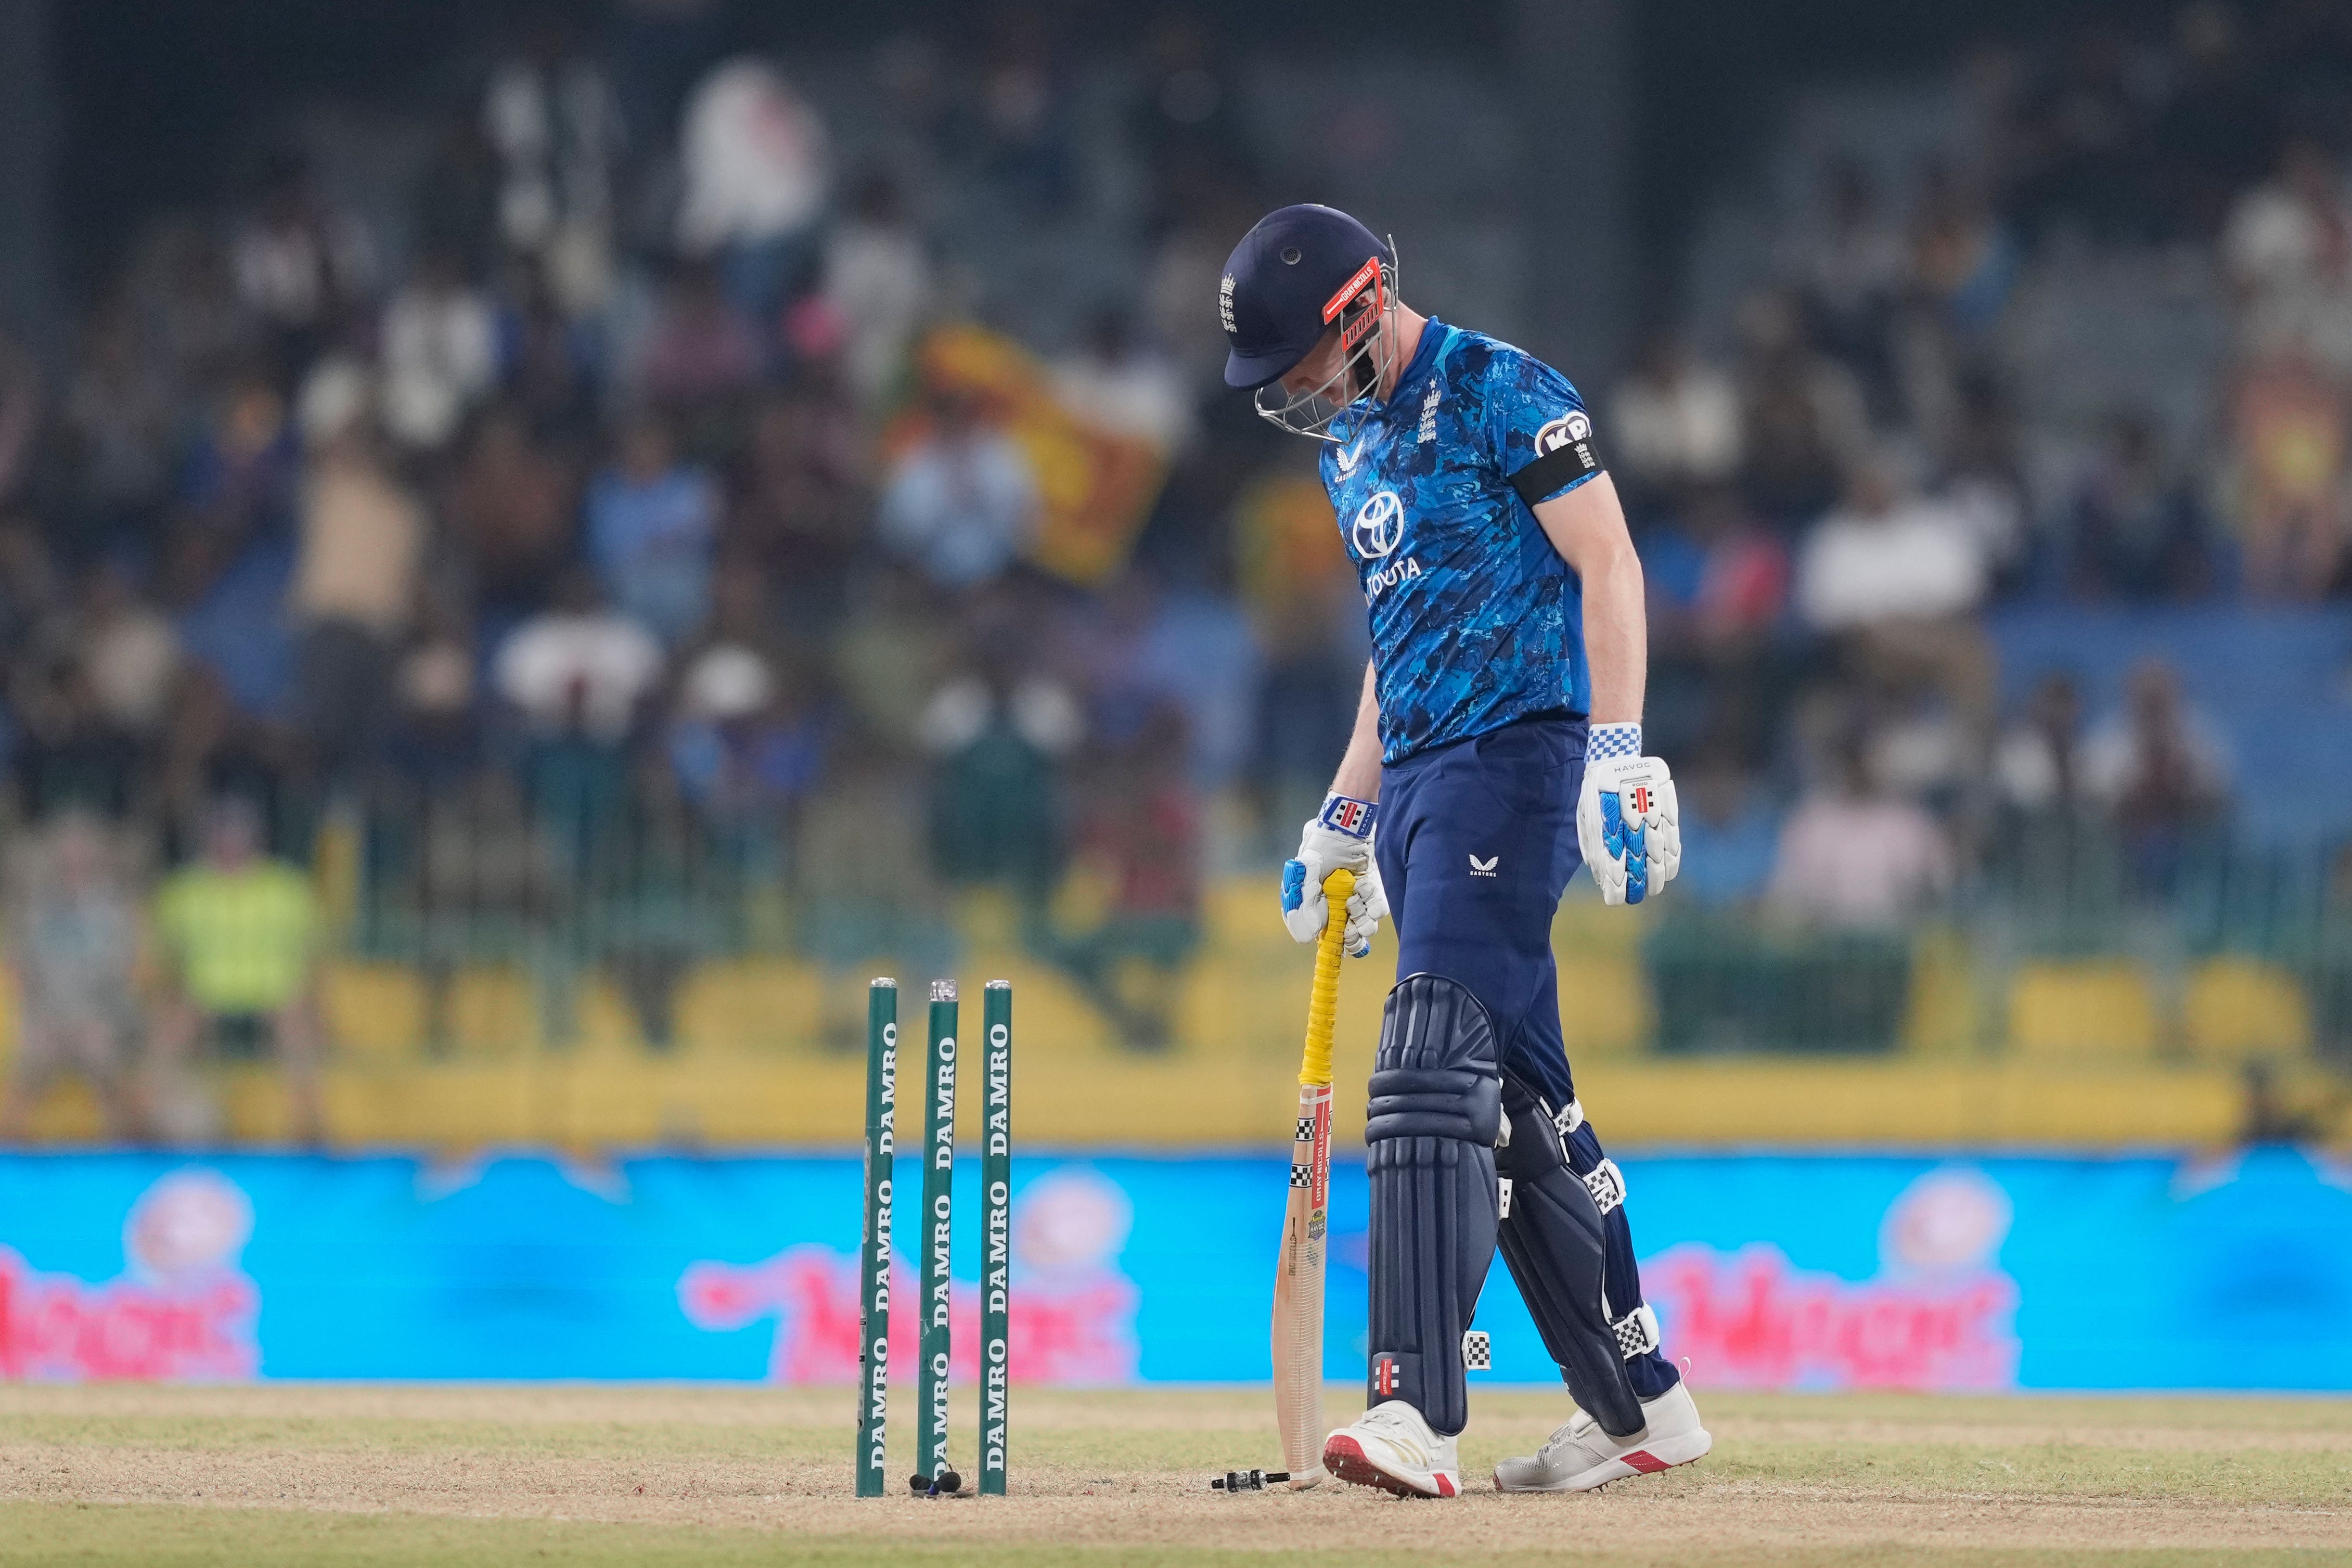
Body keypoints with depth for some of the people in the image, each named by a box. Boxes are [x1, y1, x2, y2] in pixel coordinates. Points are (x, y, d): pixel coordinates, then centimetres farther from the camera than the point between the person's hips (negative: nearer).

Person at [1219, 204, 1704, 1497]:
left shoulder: (1502, 395, -9)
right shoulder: (1350, 437, 19)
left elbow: (1607, 565, -14)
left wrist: (1619, 751, -24)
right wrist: (1341, 823, 24)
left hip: (1515, 749, -9)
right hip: (1415, 775, 9)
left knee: (1435, 1072, -19)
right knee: (1515, 1100, 10)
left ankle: (1416, 1412, -28)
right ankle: (1641, 1403, 17)